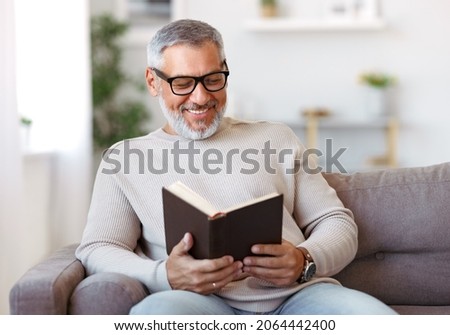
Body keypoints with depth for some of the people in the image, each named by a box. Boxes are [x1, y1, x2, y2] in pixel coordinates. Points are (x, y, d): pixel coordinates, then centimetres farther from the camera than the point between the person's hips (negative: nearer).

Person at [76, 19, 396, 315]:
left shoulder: (276, 139, 21)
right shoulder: (126, 158, 17)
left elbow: (337, 223, 16)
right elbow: (97, 250, 6)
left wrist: (305, 260, -8)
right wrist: (165, 276, -15)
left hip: (295, 295, 2)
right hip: (201, 302, -1)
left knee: (374, 317, -32)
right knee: (157, 311, -38)